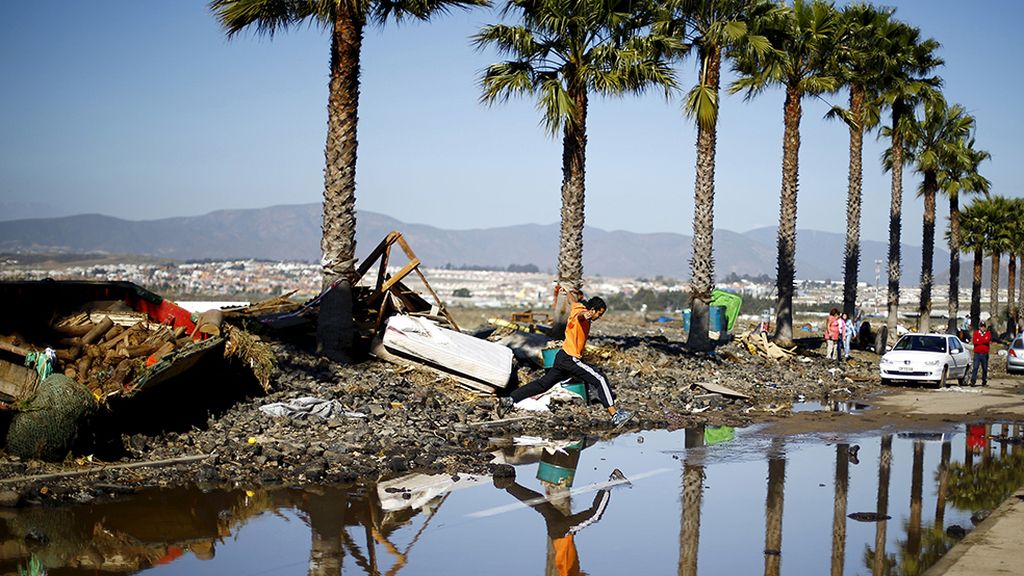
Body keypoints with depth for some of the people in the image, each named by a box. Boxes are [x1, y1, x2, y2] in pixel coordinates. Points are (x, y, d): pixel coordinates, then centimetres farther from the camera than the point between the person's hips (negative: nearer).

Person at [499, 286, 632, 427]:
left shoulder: (577, 306, 12)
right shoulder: (580, 311, -15)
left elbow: (574, 301, 35)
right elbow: (580, 314, -41)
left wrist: (567, 290, 57)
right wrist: (585, 315, -66)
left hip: (563, 357, 10)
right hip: (570, 359, -10)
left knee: (543, 384, 15)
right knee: (601, 380, -14)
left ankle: (509, 400, 16)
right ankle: (615, 415, -21)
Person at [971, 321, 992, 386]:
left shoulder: (988, 333, 7)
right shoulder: (976, 333, 5)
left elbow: (987, 340, -13)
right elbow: (974, 342, -10)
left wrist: (979, 340, -7)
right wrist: (984, 341, -9)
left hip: (985, 354, 2)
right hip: (977, 353, -2)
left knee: (985, 369, 7)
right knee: (975, 368, -10)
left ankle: (984, 382, 16)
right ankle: (973, 381, -13)